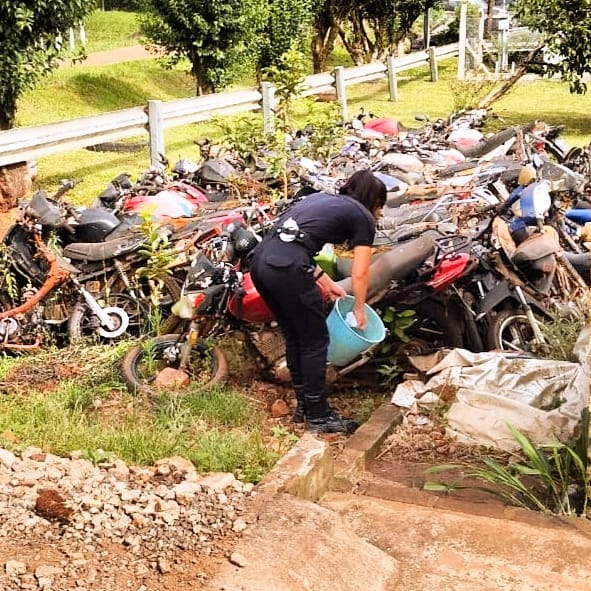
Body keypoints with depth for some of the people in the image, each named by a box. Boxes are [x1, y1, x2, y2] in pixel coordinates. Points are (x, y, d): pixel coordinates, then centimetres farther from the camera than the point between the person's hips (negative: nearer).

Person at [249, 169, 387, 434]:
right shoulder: (362, 217, 11)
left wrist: (325, 281, 32)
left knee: (294, 338, 21)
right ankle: (318, 416, 17)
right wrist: (359, 308, 27)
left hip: (259, 261, 8)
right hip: (287, 269, -7)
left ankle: (303, 405, 32)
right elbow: (359, 274, 11)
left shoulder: (319, 198, 30)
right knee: (315, 341, 8)